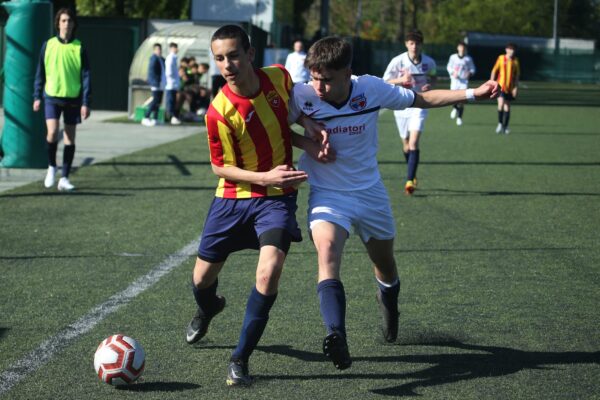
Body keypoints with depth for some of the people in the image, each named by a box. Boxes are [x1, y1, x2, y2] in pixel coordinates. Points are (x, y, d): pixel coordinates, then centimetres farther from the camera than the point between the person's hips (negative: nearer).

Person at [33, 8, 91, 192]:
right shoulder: (48, 45, 2)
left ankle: (64, 178, 13)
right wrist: (37, 96, 5)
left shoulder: (79, 48, 0)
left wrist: (86, 103, -6)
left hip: (73, 98, 1)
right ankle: (51, 166, 9)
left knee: (70, 138, 4)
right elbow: (40, 72, 9)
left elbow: (85, 76, 0)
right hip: (52, 96, -1)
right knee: (52, 132, -17)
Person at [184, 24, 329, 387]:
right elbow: (221, 167, -10)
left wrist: (308, 143, -8)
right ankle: (208, 309, 53)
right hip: (234, 198, -1)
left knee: (269, 272, -22)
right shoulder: (219, 112, -20)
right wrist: (265, 177, -24)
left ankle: (241, 359, -6)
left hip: (277, 197, 1)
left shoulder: (279, 77, -11)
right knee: (202, 279, 12)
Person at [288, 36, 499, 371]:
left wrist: (473, 93, -1)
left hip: (370, 192, 3)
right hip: (328, 195, -3)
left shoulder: (372, 89, -14)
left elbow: (421, 99, 1)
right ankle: (338, 339, -46)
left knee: (385, 265, 20)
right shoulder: (302, 96, -19)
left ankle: (389, 306, 57)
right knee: (327, 252, -31)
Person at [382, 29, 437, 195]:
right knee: (406, 143, 13)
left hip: (419, 105, -1)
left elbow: (433, 77, 16)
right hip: (401, 105, 1)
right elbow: (384, 82, -6)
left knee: (414, 142, -17)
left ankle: (410, 181, -22)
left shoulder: (429, 62, -4)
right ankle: (413, 175, 36)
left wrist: (430, 85, -7)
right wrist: (400, 80, -24)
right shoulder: (397, 61, -9)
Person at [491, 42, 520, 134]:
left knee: (507, 107, 6)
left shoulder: (515, 61, 4)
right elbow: (494, 71, 3)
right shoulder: (501, 58, -2)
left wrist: (515, 87, 3)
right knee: (501, 104, -18)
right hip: (500, 85, -2)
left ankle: (505, 127, 14)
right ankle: (500, 123, -3)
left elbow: (517, 75, 9)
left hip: (510, 88, 2)